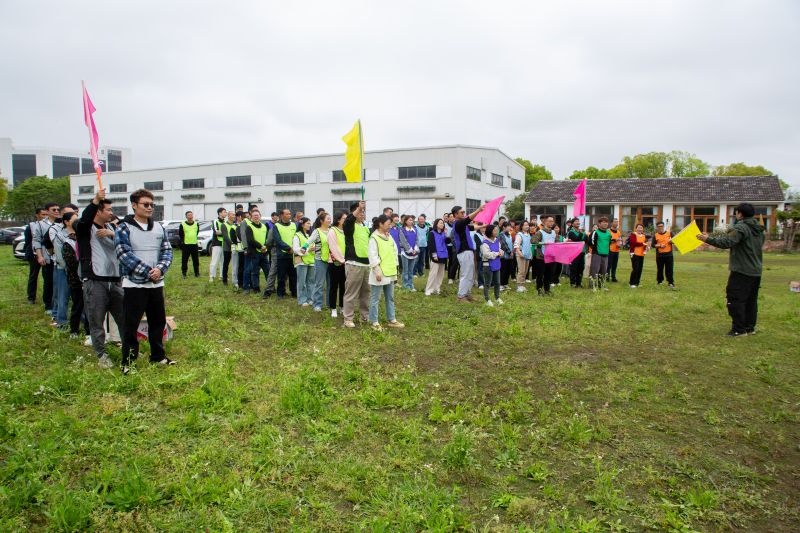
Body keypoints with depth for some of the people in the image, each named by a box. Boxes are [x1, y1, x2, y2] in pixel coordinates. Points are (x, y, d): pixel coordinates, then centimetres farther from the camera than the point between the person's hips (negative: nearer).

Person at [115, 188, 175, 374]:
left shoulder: (159, 227, 9)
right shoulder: (124, 228, -7)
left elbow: (167, 250, 5)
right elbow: (124, 254, -15)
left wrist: (160, 269, -14)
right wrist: (147, 271, -19)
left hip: (156, 284, 5)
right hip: (134, 284, -5)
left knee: (158, 321, 14)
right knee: (131, 324, 1)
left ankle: (158, 356, 29)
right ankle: (128, 361, 14)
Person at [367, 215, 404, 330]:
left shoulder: (389, 237, 12)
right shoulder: (374, 238, -13)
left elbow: (394, 251, 18)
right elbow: (372, 255, -17)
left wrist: (395, 267, 14)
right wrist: (377, 271, -20)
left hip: (390, 272, 8)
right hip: (380, 273, -8)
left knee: (390, 297, 16)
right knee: (375, 298, 1)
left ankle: (391, 320, 26)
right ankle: (374, 322, 9)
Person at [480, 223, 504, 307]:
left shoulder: (497, 241, 9)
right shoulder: (485, 243, -16)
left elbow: (500, 250, 19)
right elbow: (487, 254, -25)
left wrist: (501, 252, -5)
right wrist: (497, 253, -15)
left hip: (496, 265, 7)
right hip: (488, 265, -7)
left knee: (497, 282, 15)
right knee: (487, 283, 1)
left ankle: (497, 298, 30)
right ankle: (487, 300, 10)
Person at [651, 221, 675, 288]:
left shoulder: (669, 233, 5)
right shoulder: (655, 235, 4)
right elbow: (652, 245, 2)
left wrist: (672, 241, -14)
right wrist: (659, 245, -14)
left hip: (669, 254, 0)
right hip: (659, 255, 1)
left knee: (669, 269, -3)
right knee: (660, 269, 7)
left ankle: (671, 283, 0)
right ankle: (659, 281, 21)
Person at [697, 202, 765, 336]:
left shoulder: (740, 228, -16)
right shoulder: (759, 230, 13)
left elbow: (727, 242, -28)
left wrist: (709, 239, -22)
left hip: (741, 271, -9)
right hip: (756, 271, 9)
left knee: (736, 299, -3)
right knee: (751, 300, 15)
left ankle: (739, 329, -2)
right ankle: (750, 327, 21)